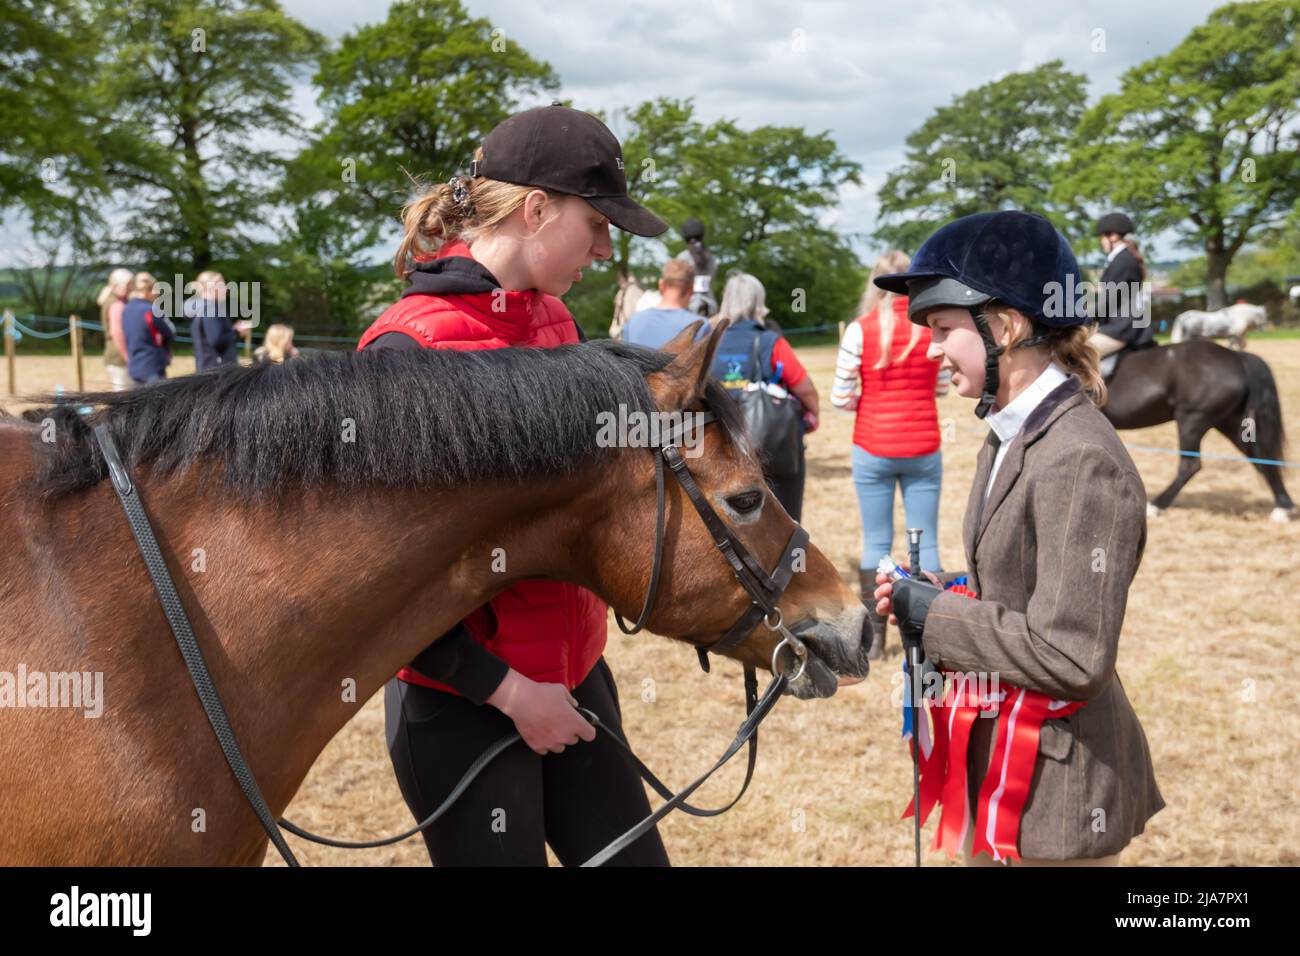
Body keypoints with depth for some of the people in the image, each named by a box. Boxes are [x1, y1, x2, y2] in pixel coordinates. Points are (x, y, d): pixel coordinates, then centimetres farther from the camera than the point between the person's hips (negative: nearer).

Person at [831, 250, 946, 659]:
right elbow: (941, 387, 8)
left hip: (873, 449, -1)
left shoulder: (860, 330, -9)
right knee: (925, 542, 9)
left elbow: (840, 398, -9)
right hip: (923, 448, 1)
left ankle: (874, 637, 12)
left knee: (876, 543, 8)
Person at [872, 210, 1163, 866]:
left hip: (1054, 793, -9)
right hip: (995, 760, 9)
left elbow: (1070, 658, -27)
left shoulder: (1080, 462, -24)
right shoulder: (1012, 437, 5)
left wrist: (932, 613, -19)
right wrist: (923, 599, -3)